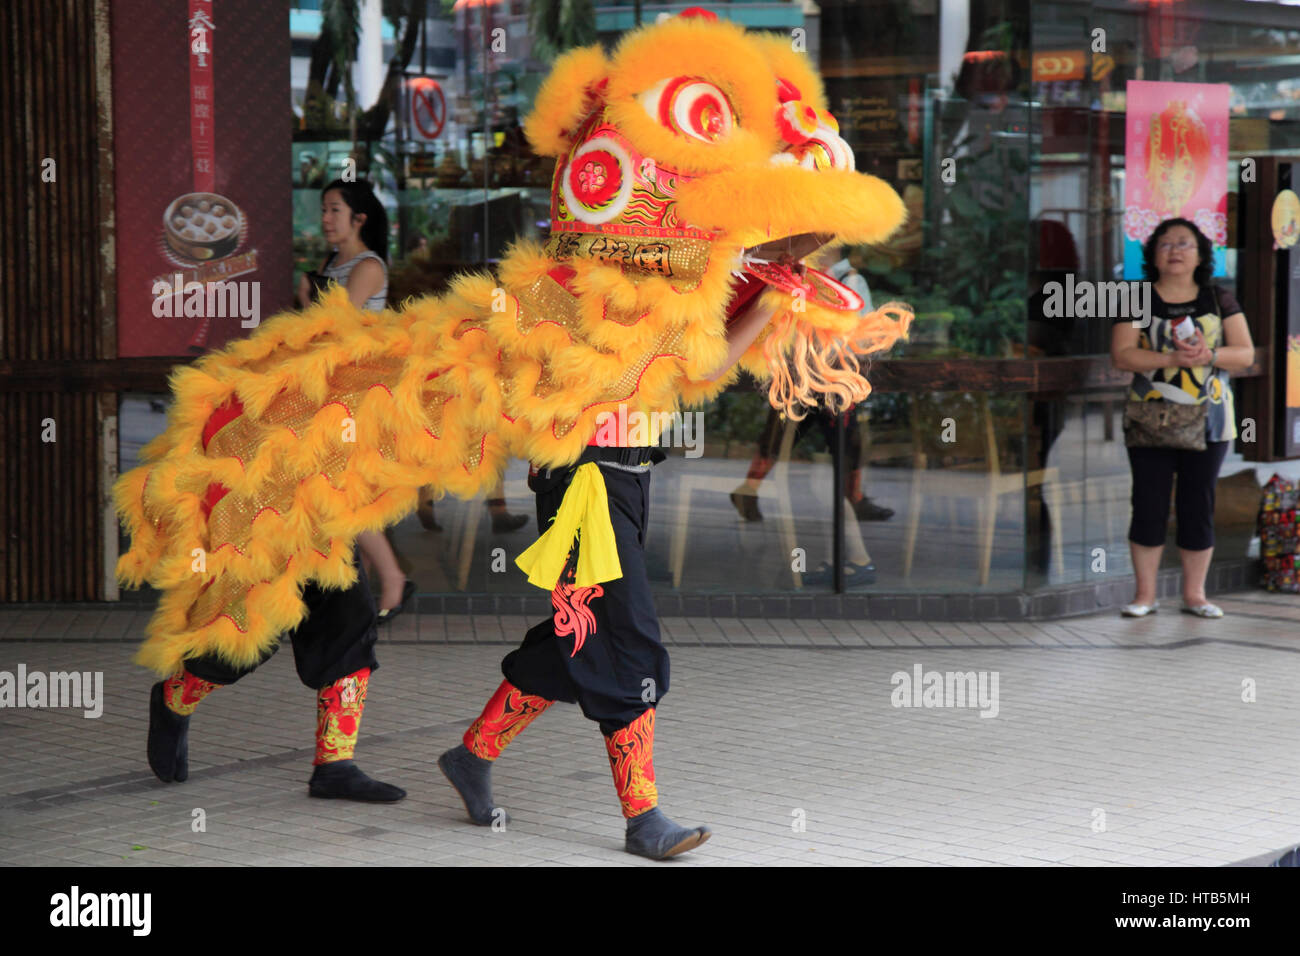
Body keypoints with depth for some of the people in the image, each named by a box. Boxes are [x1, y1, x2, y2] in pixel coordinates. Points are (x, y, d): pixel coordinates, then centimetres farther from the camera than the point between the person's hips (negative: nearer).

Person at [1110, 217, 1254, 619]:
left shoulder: (1219, 300, 7)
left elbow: (1245, 353, 2)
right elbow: (1122, 355, -8)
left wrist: (1209, 355, -19)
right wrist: (1172, 358, -21)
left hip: (1207, 422, 1)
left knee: (1199, 506, 3)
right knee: (1148, 505, -1)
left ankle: (1194, 594, 12)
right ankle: (1145, 593, 8)